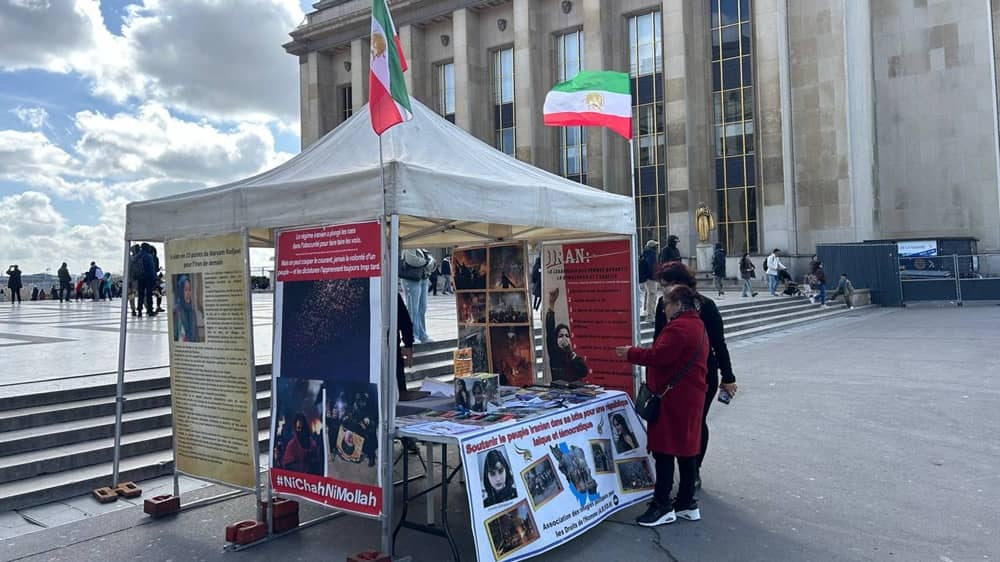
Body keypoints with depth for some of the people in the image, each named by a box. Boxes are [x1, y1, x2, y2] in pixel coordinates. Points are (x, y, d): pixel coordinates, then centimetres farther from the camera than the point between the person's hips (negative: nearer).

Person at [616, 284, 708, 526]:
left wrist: (631, 353, -11)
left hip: (673, 398, -11)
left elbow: (659, 356, -24)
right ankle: (687, 504, 22)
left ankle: (662, 506, 1)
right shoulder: (696, 325, 17)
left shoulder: (678, 328, -17)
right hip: (691, 396, 11)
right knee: (686, 450, 14)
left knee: (664, 451, -4)